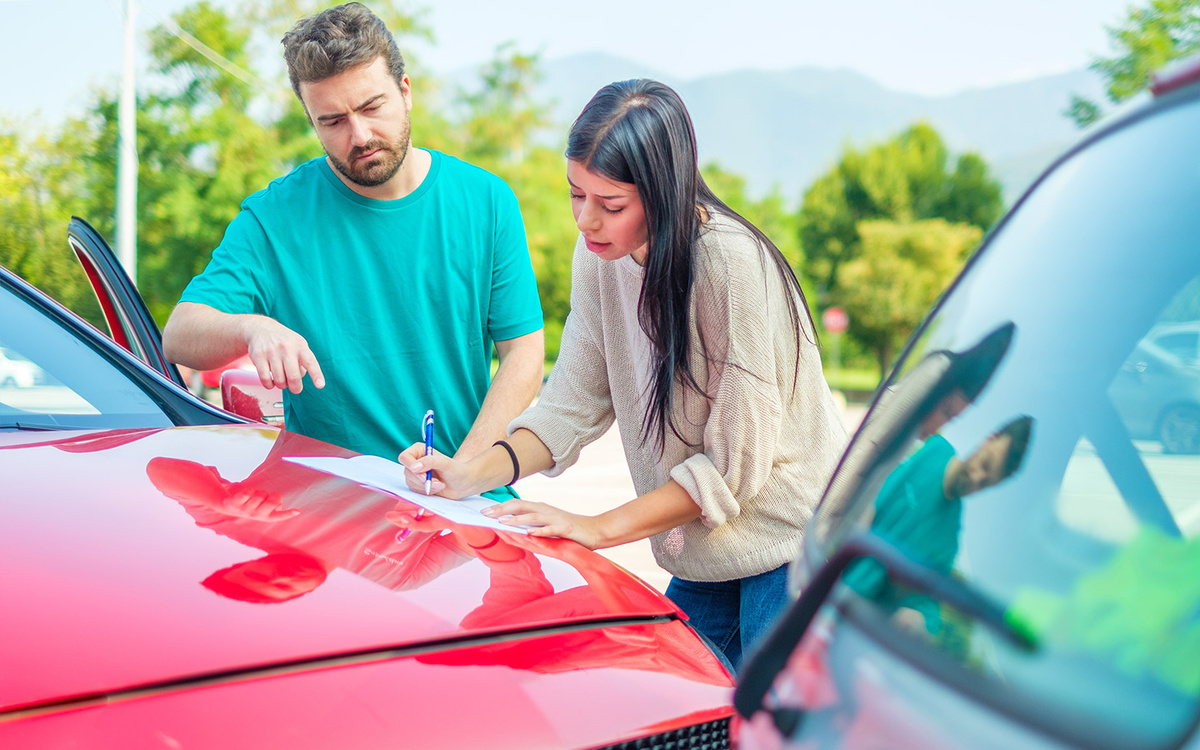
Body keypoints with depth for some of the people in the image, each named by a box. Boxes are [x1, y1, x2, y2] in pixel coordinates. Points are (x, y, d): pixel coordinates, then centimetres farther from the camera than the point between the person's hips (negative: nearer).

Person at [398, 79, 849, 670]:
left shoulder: (732, 264, -25)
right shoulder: (600, 257, -4)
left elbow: (735, 463, -21)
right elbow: (574, 402, 3)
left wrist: (600, 528, -20)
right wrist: (472, 475, -12)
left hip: (792, 540, -6)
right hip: (708, 554, 7)